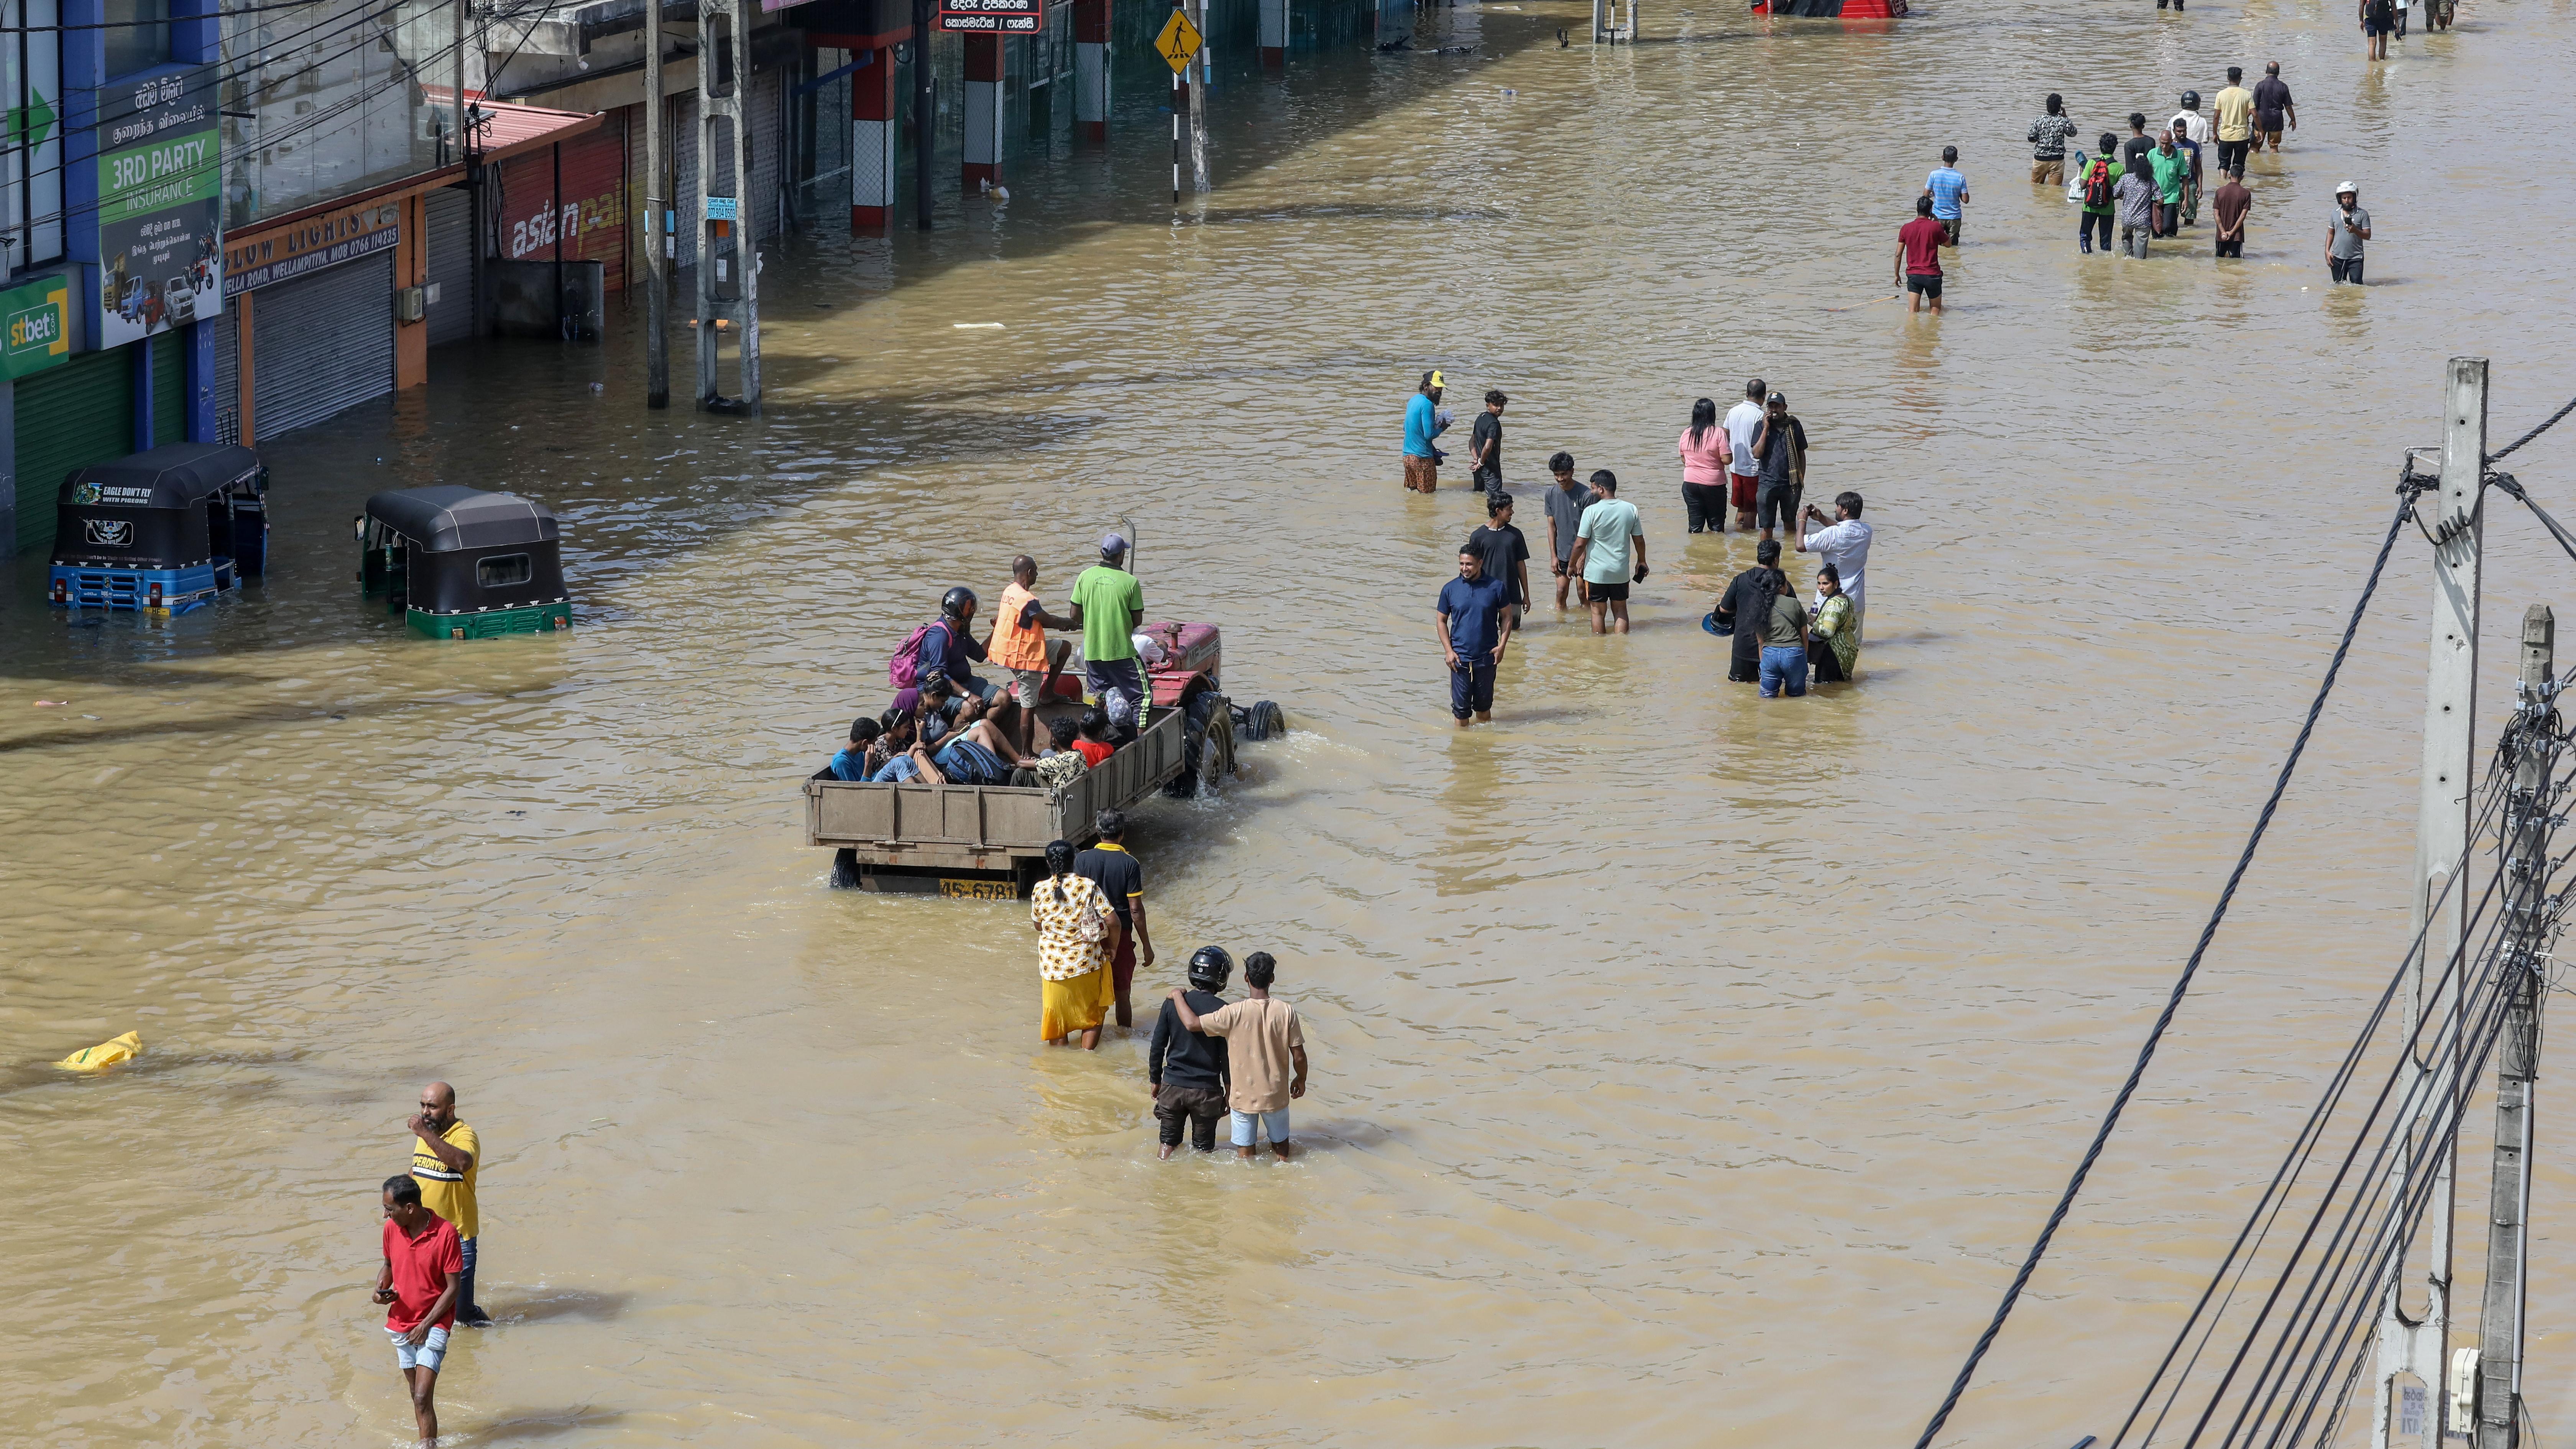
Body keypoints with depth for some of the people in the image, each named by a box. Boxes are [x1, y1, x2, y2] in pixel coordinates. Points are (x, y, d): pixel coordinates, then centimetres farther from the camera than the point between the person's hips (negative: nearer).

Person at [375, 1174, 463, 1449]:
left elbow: (453, 1288, -12)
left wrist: (426, 1325, -15)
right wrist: (381, 1288, -5)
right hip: (401, 1323, 6)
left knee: (423, 1399, -14)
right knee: (418, 1397, 13)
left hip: (433, 1324, -6)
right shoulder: (392, 1229, -2)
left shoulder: (446, 1233, -17)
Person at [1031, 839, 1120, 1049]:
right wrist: (1112, 949, 2)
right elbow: (1113, 922, -14)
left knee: (1057, 1015, 17)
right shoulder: (1088, 887, -12)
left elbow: (1037, 926, 8)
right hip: (1086, 961, -1)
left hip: (1052, 964, 1)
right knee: (1092, 1015, 17)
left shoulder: (1040, 890, -7)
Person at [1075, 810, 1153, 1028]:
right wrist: (1147, 946, -3)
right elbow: (1135, 909, -12)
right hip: (1121, 936, -2)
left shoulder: (1083, 859, -7)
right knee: (1122, 996, 10)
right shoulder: (1130, 864, -12)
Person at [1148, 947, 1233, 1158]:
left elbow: (1157, 1046, 1)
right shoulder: (1221, 1009, -13)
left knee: (1168, 1143, 16)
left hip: (1173, 1085, 2)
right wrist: (1229, 1091, 4)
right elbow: (1226, 1054, -8)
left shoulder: (1172, 1003, -5)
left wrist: (1155, 1079, 14)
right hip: (1207, 1089, -2)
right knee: (1204, 1148, 12)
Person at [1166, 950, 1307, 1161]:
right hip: (1275, 1094, 2)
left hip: (1243, 1095, -2)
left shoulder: (1235, 1013, -20)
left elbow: (1192, 1023, -19)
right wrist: (1301, 1080, 12)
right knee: (1280, 1144, 23)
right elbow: (1299, 1056, -8)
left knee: (1245, 1152, 13)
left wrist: (1178, 997, -1)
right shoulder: (1286, 1012, -14)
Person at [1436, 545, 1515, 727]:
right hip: (1460, 658, 0)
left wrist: (1502, 646, -6)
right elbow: (1442, 621, 6)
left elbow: (1507, 617, 6)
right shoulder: (1450, 589, -1)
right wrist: (1448, 651, -4)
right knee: (1461, 707, 1)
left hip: (1487, 657, 0)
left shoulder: (1496, 587, -3)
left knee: (1484, 705, 12)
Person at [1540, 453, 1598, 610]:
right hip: (1562, 554, 4)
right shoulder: (1552, 494, 0)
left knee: (1583, 594, 5)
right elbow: (1552, 526, 6)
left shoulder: (1586, 495, -15)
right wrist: (1553, 555, 2)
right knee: (1561, 593, 2)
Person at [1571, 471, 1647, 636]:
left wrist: (1573, 564, 4)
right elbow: (1639, 541, 5)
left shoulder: (1592, 511, -15)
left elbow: (1580, 543, -12)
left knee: (1598, 612, 10)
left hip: (1596, 571, -3)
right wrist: (1642, 562, 22)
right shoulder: (1631, 509, -4)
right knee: (1620, 610, 16)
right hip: (1621, 571, 3)